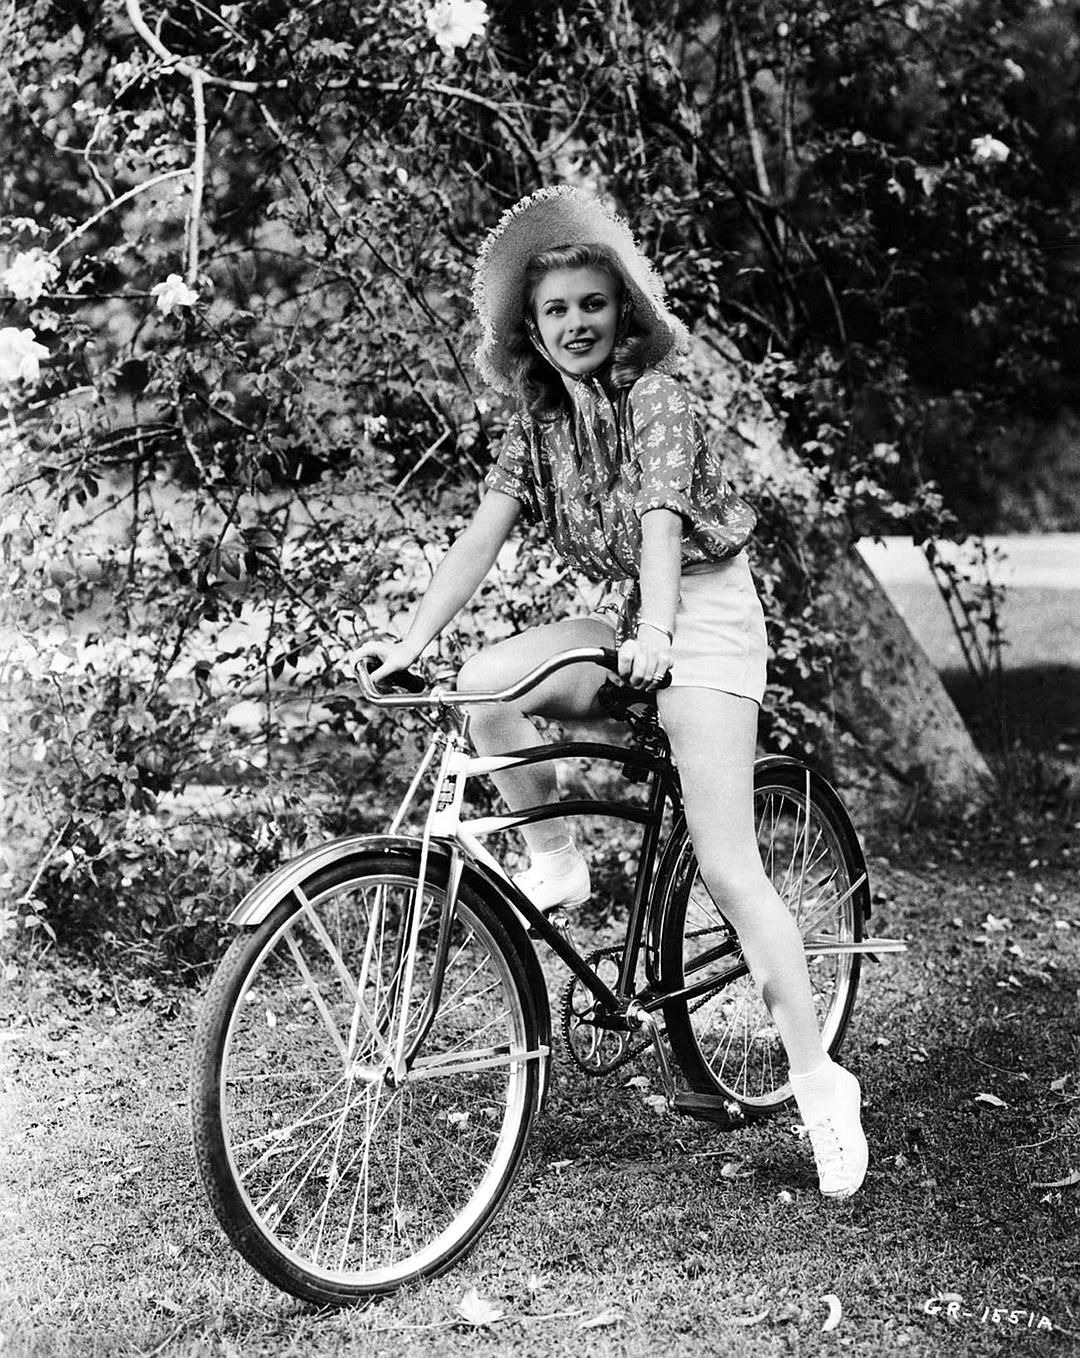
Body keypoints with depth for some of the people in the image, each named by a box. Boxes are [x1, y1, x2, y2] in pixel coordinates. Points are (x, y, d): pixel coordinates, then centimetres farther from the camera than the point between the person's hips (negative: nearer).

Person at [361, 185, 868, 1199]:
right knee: (485, 684, -22)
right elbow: (482, 536, -2)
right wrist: (410, 641, -13)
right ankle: (554, 862, -2)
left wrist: (657, 635, -43)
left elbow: (662, 519, -27)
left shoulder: (654, 395, -13)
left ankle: (819, 1084, -4)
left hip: (704, 618, -6)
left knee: (725, 868, -12)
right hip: (627, 622, 6)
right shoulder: (536, 421, 5)